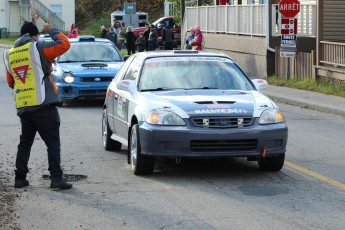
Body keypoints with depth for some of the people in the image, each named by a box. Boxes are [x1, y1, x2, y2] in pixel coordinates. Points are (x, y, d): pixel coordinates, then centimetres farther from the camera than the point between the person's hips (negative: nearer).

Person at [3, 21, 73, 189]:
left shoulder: (10, 54, 13)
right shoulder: (38, 47, -5)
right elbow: (64, 44, -9)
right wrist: (51, 31, 6)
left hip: (22, 107, 6)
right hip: (43, 105, -5)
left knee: (25, 142, 17)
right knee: (53, 142, -2)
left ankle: (20, 177, 17)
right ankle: (56, 178, -8)